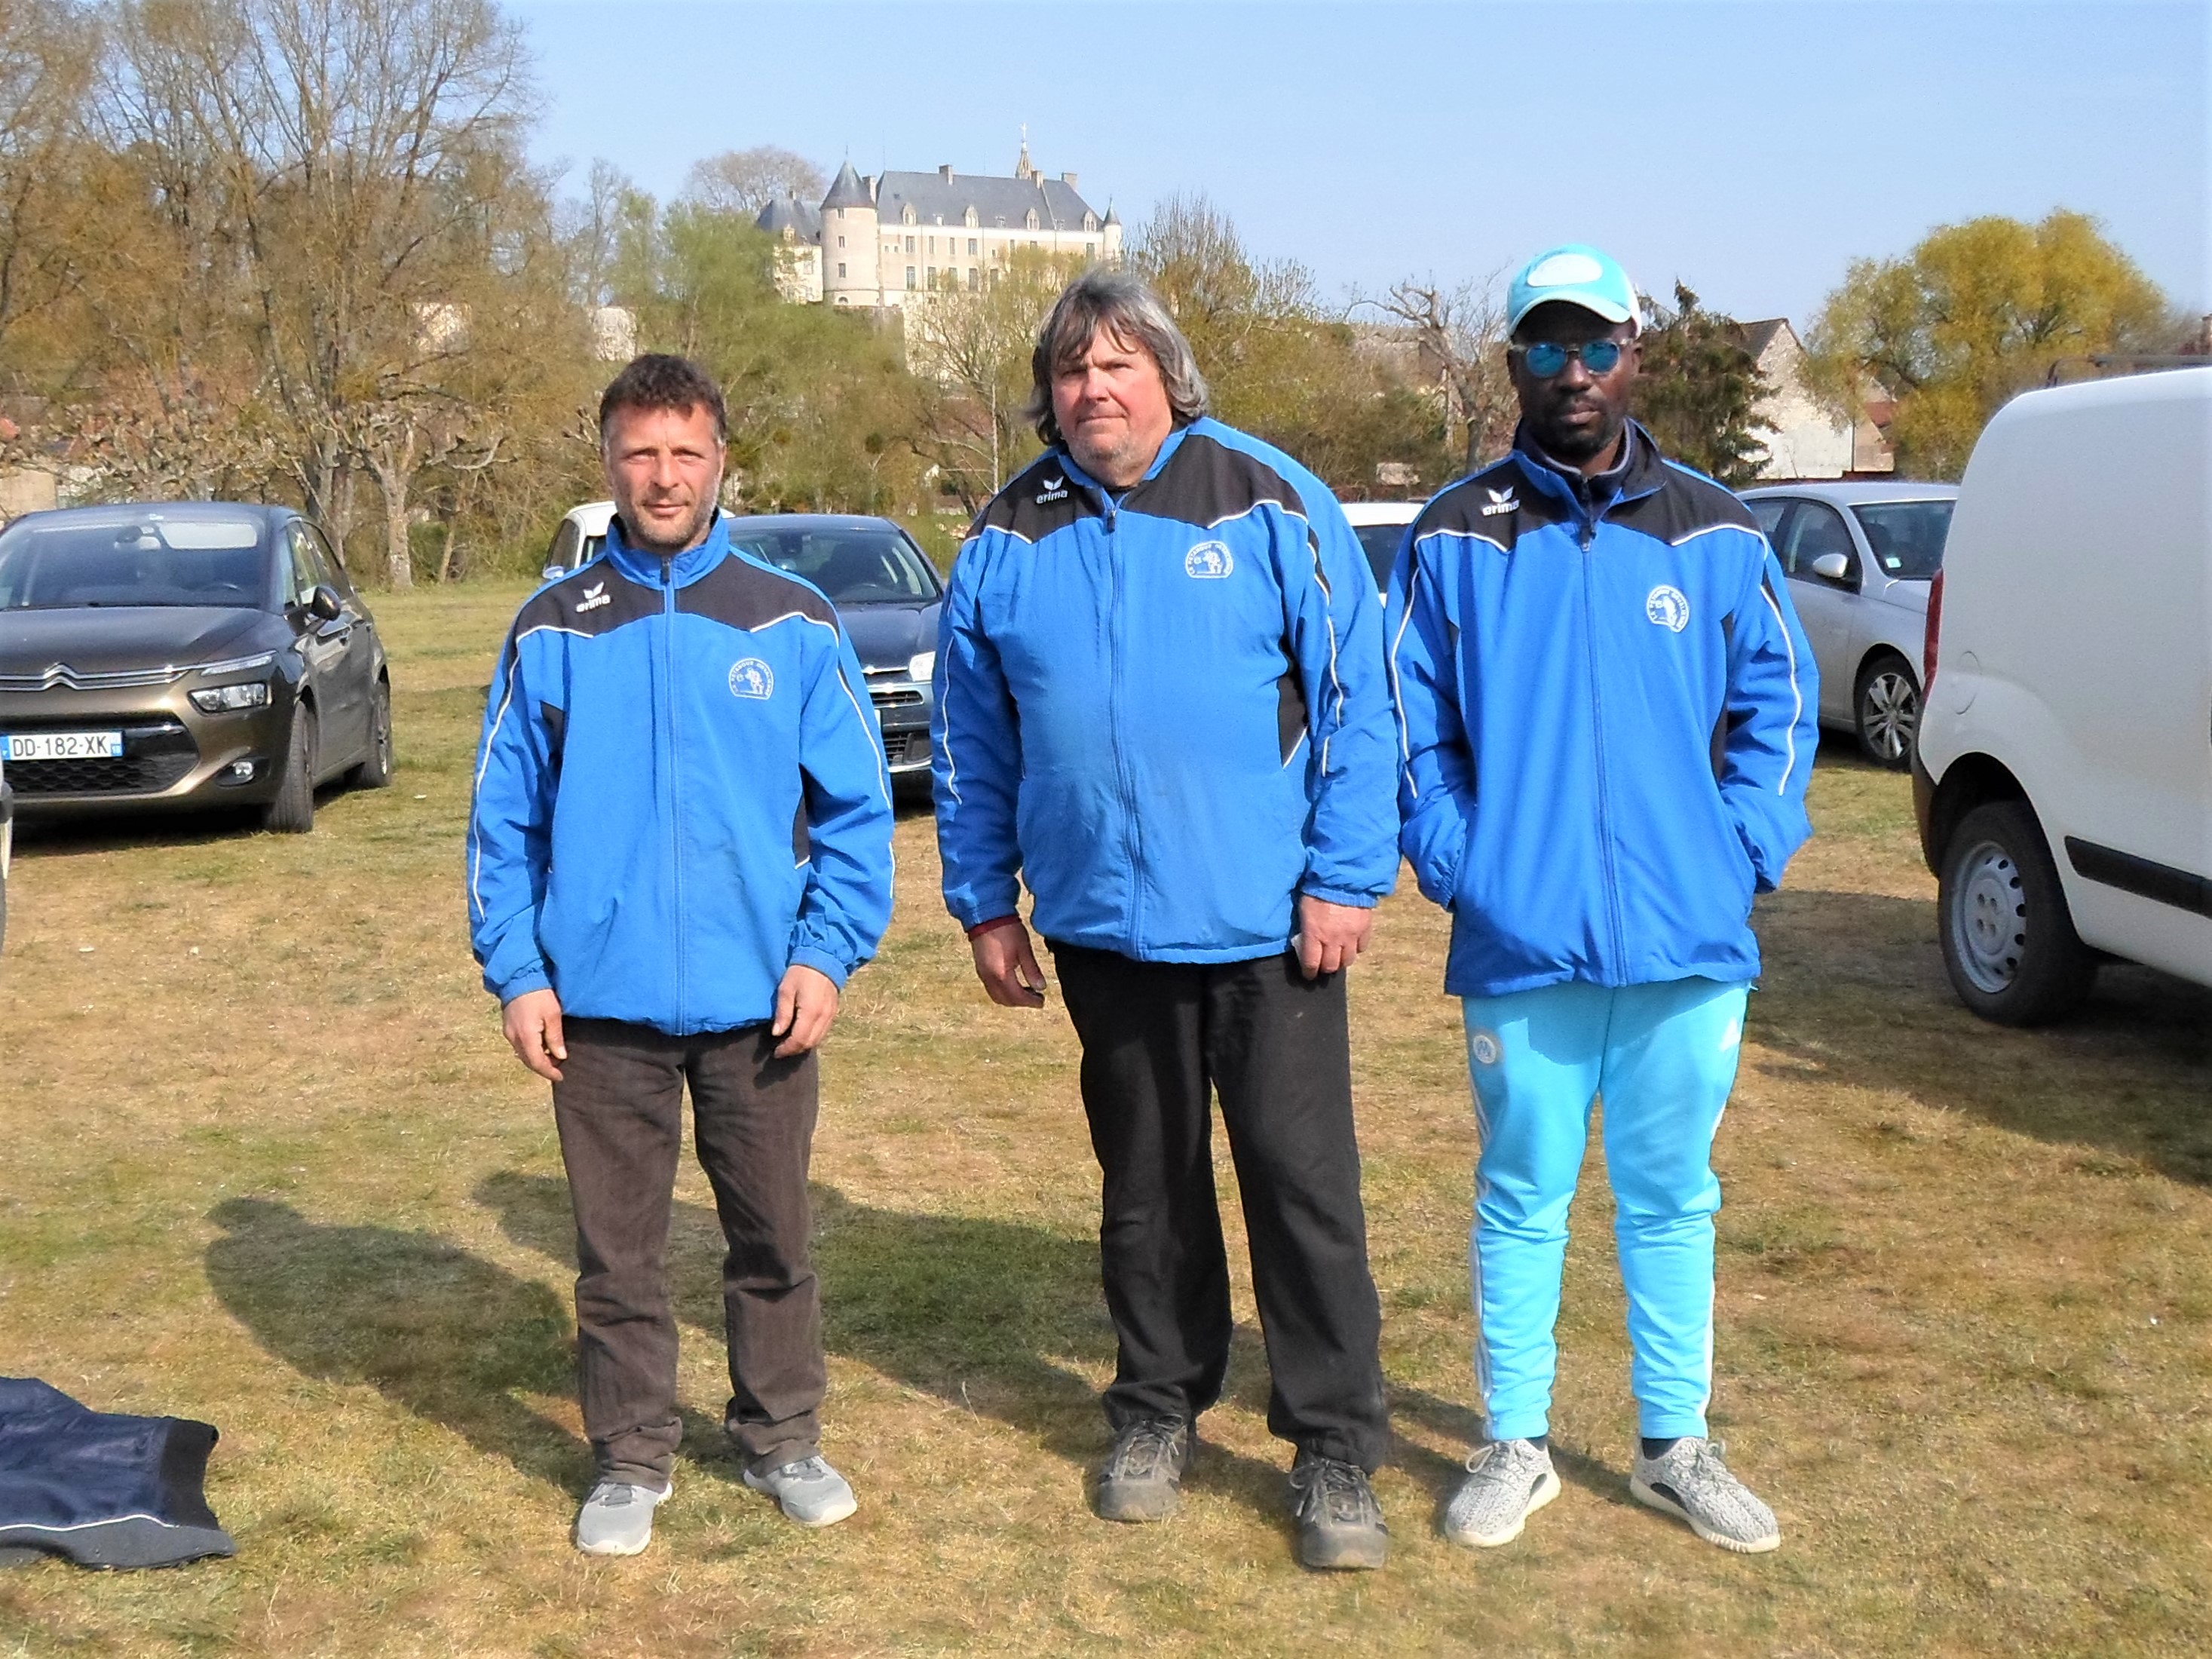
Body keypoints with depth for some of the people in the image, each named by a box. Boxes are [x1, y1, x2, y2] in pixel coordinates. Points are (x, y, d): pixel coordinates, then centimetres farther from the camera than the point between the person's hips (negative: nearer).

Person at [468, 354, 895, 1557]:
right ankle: (630, 1459, 25)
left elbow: (857, 808, 0)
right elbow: (505, 819, 4)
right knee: (617, 1252, 10)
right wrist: (515, 973, -3)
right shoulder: (553, 632, 3)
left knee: (774, 1239, 12)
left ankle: (782, 1439, 29)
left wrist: (827, 951, -9)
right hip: (603, 1006, 0)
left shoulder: (792, 626, 0)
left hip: (762, 1003, 0)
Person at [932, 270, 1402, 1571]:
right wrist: (986, 902, 9)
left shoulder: (1269, 502, -5)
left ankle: (1336, 1454, 11)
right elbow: (973, 740, 11)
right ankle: (1159, 1412, 32)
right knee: (1146, 1181, 16)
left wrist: (1346, 876, -10)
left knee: (1304, 1179, 0)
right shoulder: (1010, 539, 4)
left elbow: (1358, 692, -6)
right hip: (1103, 925, 3)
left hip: (1267, 924, -3)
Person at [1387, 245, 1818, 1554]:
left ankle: (1678, 1448, 27)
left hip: (1689, 946, 1)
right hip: (1521, 945, -1)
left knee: (1673, 1201, 13)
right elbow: (1406, 723, 5)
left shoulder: (1715, 535, 5)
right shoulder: (1455, 540, 2)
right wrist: (1456, 864, -5)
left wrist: (1743, 855, -2)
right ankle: (1516, 1447, 24)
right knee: (1523, 1200, 9)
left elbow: (1779, 703, 9)